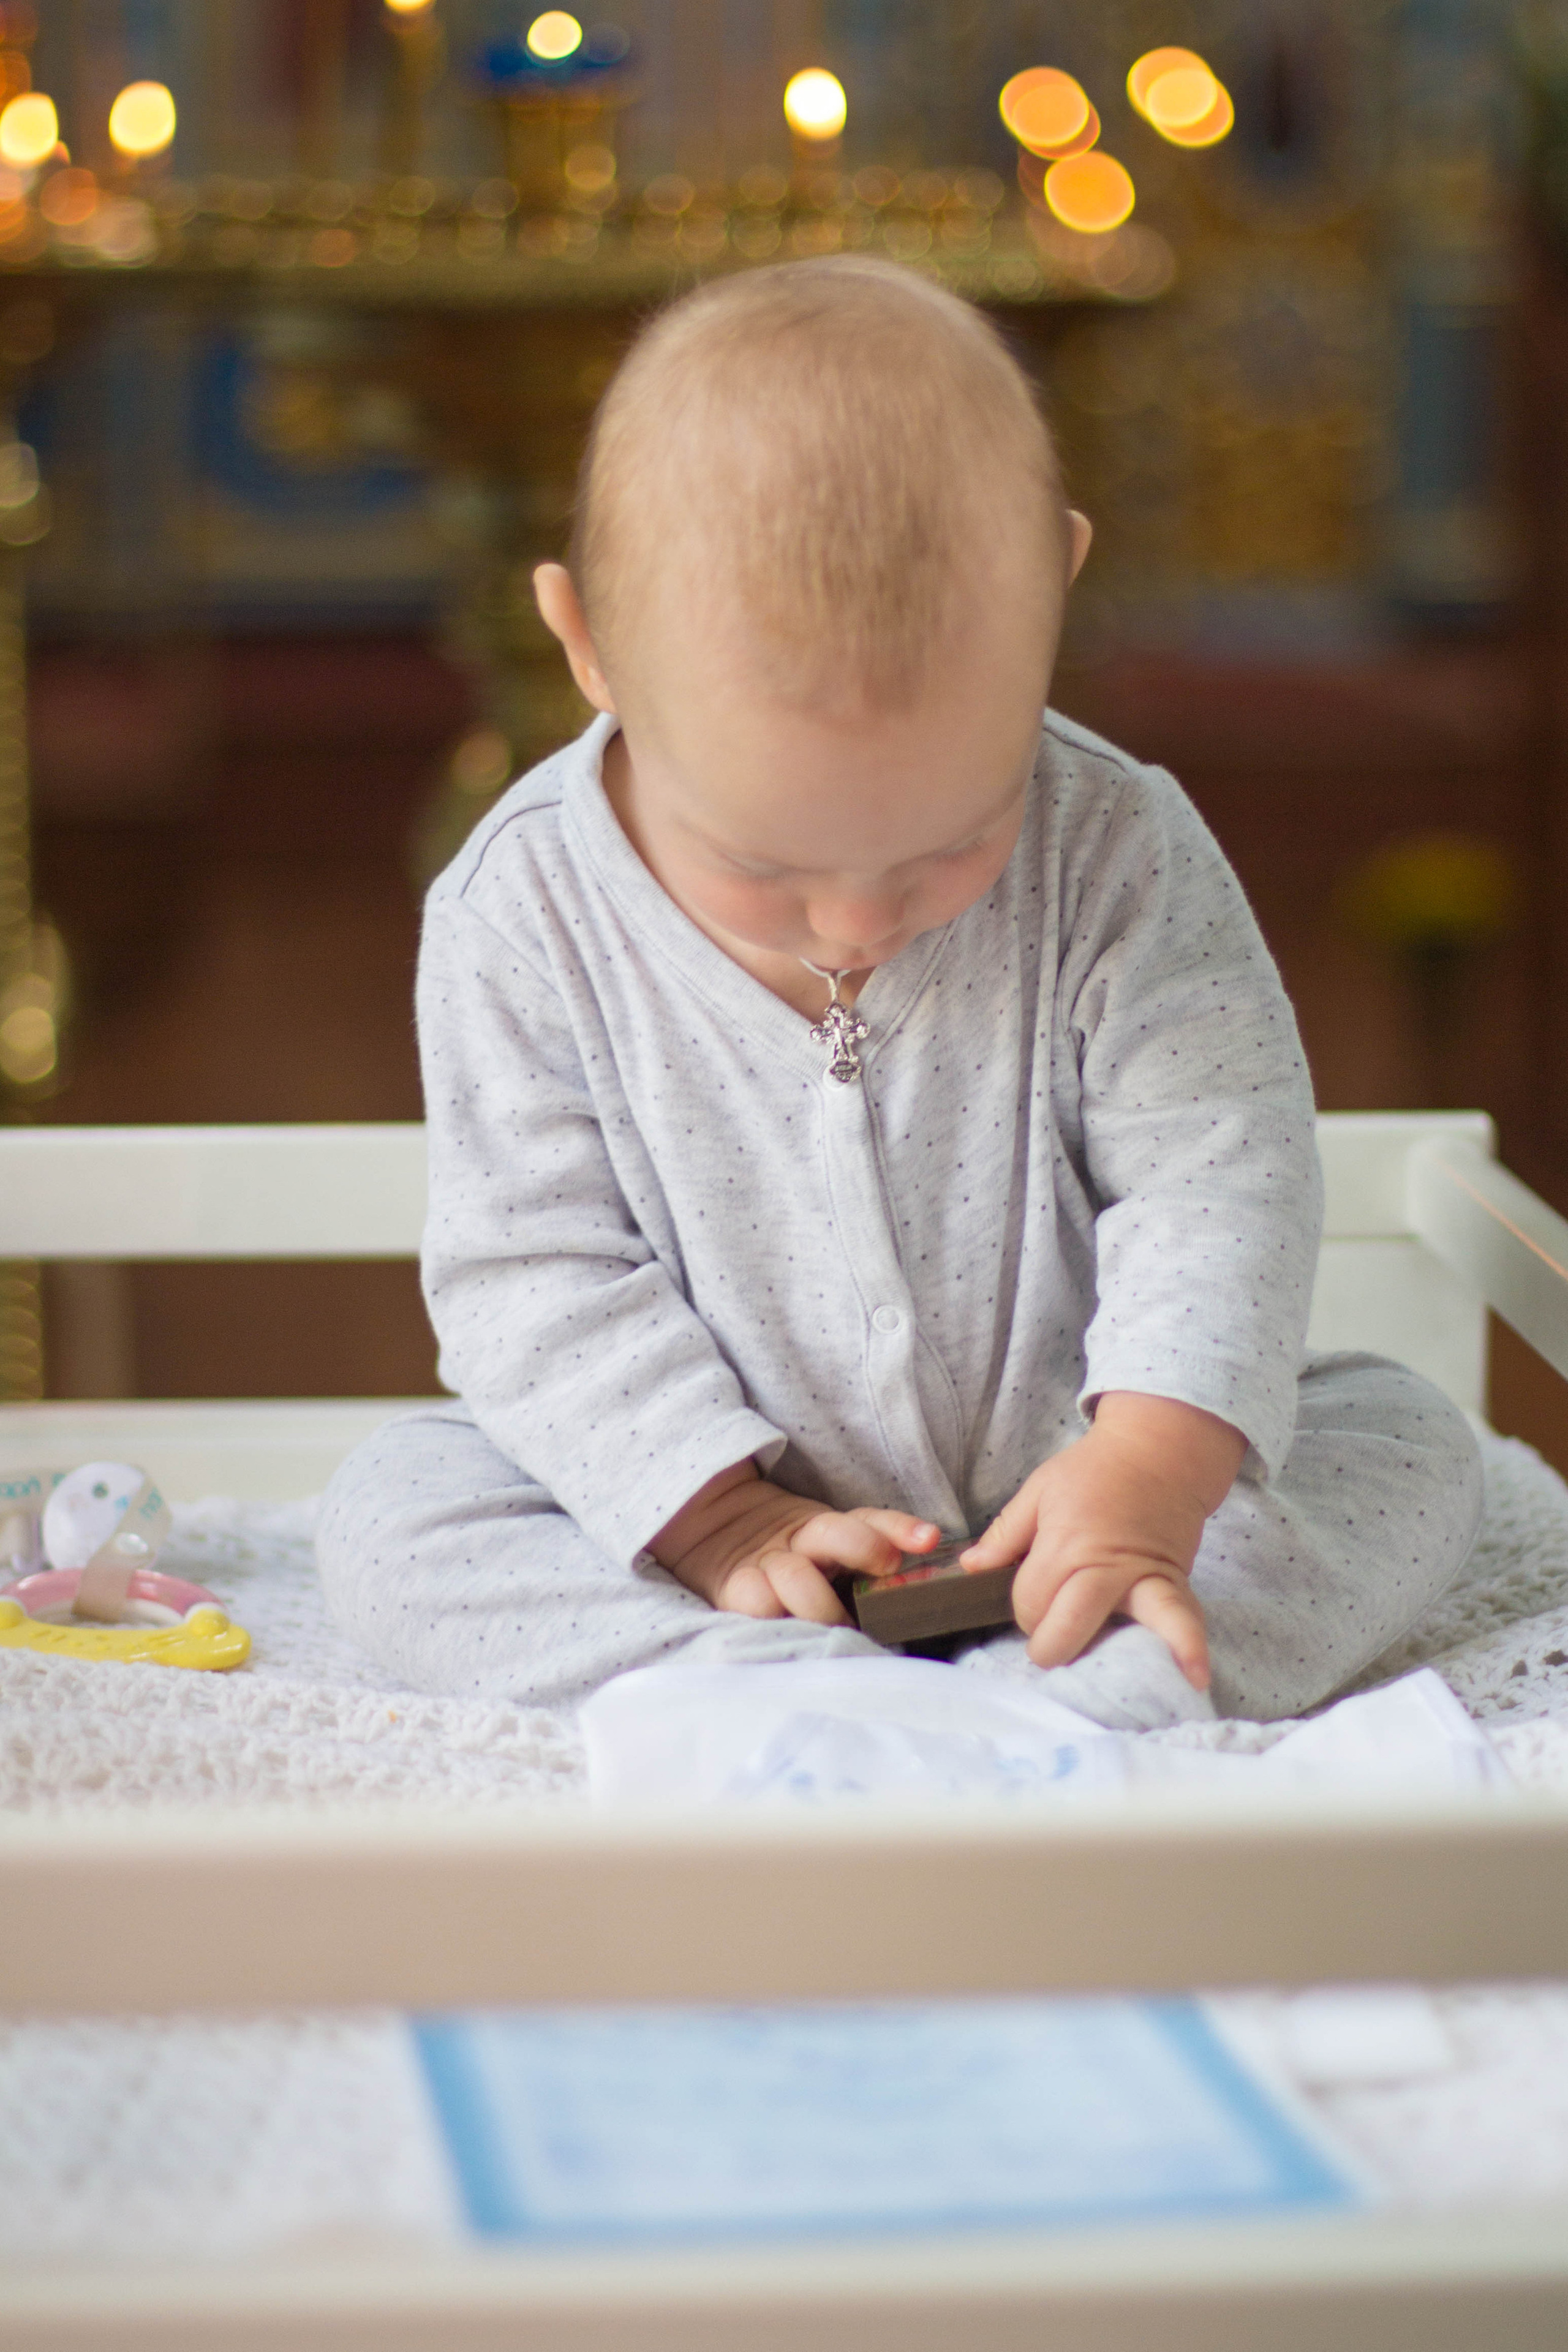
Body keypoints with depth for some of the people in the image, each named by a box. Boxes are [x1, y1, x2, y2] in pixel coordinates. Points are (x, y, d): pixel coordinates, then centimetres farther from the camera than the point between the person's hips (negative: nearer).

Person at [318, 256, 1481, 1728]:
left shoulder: (1118, 857, -16)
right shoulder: (522, 916, -15)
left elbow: (1215, 1174, -15)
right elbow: (531, 1273, -13)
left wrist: (1156, 1460, -31)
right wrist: (717, 1516, -24)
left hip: (1069, 1482, 1)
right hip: (716, 1503, 0)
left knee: (1407, 1450, -17)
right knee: (389, 1511, -20)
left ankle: (1062, 1713, -35)